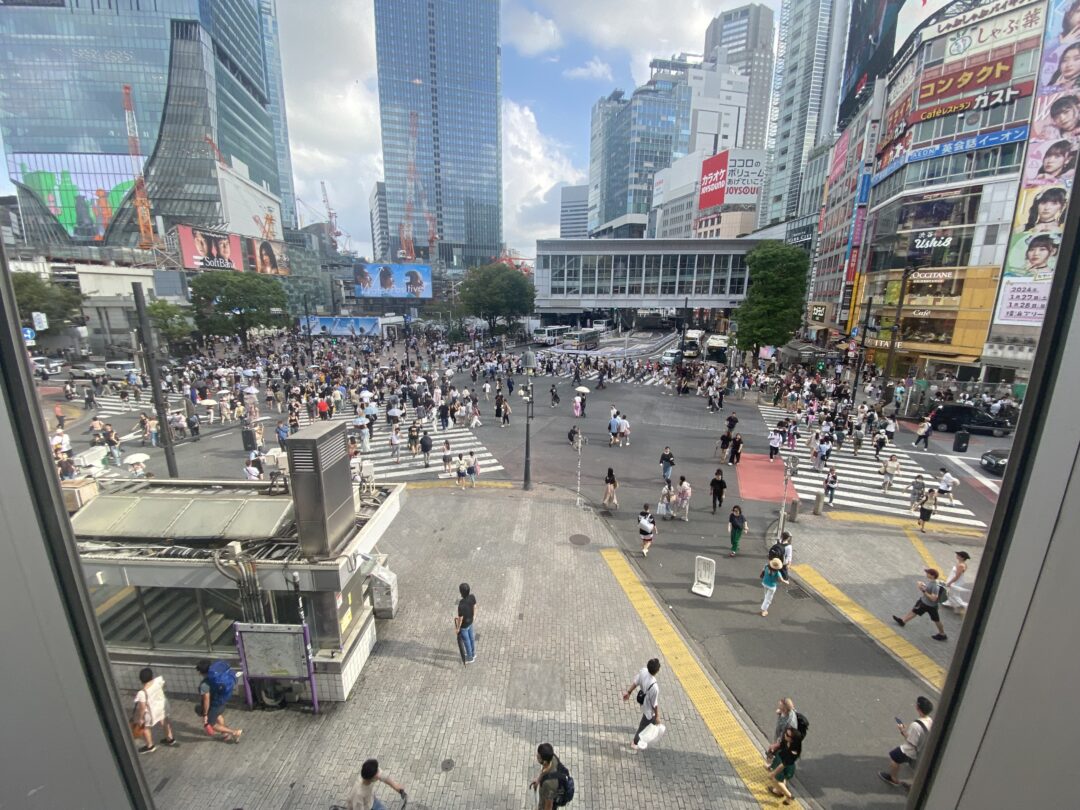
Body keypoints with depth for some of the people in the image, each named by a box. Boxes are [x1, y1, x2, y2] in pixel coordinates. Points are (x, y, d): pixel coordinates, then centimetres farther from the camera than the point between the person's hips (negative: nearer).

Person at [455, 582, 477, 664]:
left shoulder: (461, 605, -42)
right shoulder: (472, 596, -24)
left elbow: (460, 619, -26)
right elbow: (474, 606, -4)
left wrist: (458, 628, -8)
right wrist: (474, 616, 15)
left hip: (464, 625, -6)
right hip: (470, 621, 6)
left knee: (466, 641, 21)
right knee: (471, 638, 29)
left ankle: (470, 658, 45)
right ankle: (473, 653, 53)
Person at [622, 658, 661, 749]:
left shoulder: (643, 671, -26)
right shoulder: (654, 687, -43)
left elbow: (635, 681, -9)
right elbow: (655, 704, -26)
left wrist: (628, 692, 7)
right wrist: (657, 716, -7)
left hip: (644, 702, 5)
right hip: (649, 709, -5)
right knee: (643, 726, 24)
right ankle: (635, 743, 47)